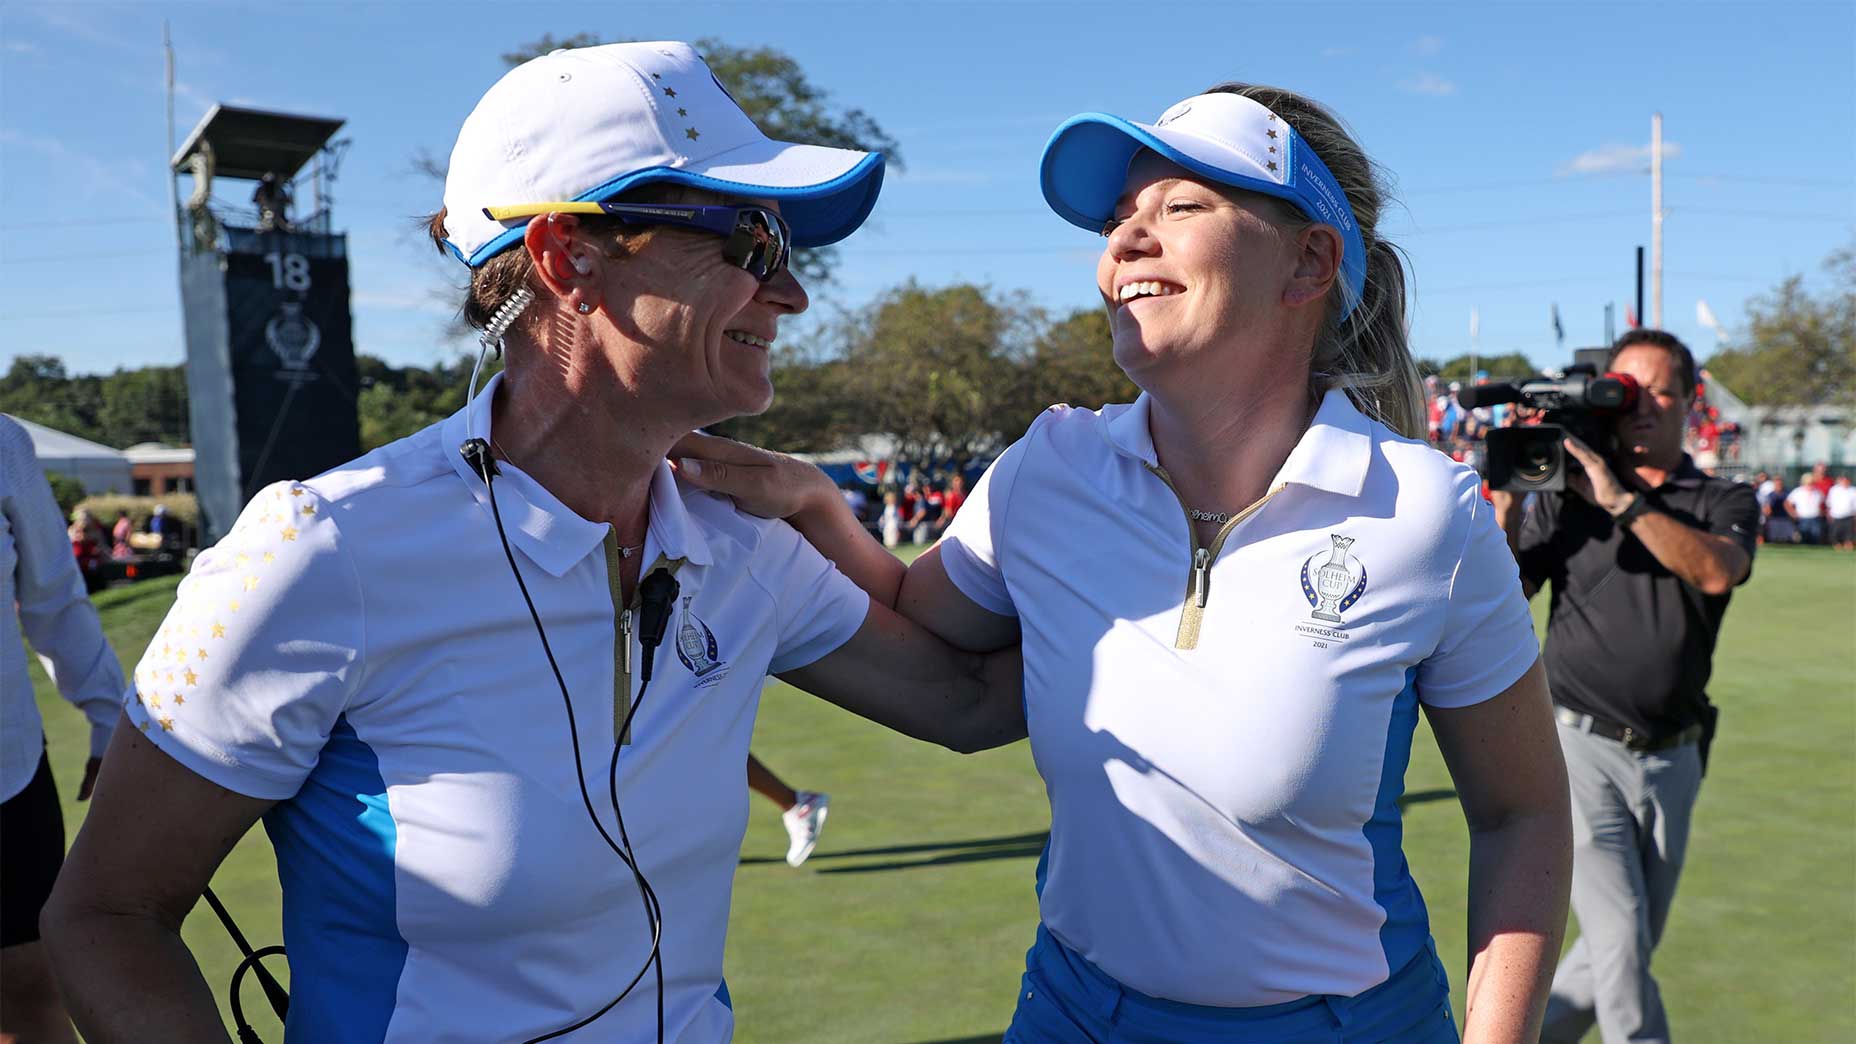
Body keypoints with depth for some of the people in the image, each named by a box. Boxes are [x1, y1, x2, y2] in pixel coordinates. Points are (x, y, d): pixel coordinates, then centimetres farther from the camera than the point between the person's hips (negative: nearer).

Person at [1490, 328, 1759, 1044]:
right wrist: (1508, 498, -13)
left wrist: (1622, 501, -24)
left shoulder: (1726, 502, 6)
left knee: (1633, 945, 14)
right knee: (1620, 935, -13)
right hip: (1580, 748, -3)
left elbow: (1716, 570, -18)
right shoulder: (1566, 497, 4)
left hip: (1672, 761, 3)